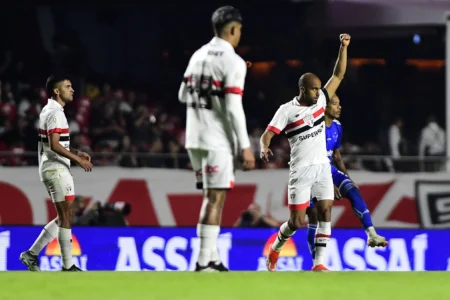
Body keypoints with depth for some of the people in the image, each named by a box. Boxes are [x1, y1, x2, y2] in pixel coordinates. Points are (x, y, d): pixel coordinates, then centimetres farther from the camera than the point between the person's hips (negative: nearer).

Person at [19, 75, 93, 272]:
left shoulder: (48, 111, 16)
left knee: (64, 217, 13)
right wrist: (79, 160, -21)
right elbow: (55, 146, -24)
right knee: (66, 217, -6)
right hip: (57, 169, -10)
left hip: (52, 169, 10)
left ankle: (32, 254, 12)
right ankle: (67, 266, -4)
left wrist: (77, 152, 16)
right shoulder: (56, 113, -16)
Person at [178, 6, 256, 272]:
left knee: (211, 197, 15)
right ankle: (204, 262, -8)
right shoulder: (233, 62, -12)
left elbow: (183, 96, 20)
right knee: (215, 199, -5)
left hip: (195, 138, 8)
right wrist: (245, 147, -14)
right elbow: (234, 109, -17)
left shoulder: (198, 56, 10)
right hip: (217, 140, -8)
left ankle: (213, 259, 16)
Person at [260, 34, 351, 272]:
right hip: (301, 170, -4)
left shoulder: (320, 100, 5)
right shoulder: (286, 111, -9)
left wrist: (343, 48, -5)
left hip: (322, 167, 4)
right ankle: (275, 248, 26)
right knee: (297, 221, -4)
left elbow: (338, 75, 6)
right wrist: (264, 148, -35)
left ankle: (319, 263, -6)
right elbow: (267, 134, -12)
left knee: (325, 212, -7)